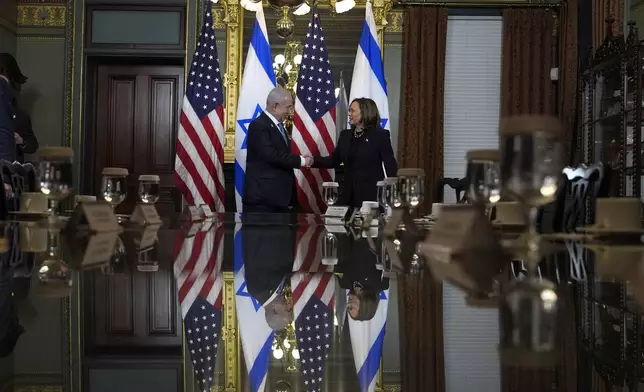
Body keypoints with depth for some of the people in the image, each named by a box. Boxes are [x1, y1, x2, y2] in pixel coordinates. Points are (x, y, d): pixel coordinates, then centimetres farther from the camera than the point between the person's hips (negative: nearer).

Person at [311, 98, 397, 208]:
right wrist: (313, 160, -3)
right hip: (349, 194, 5)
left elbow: (390, 167, -5)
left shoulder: (380, 135, -5)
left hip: (371, 195, -5)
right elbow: (334, 160, 13)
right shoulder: (345, 135, 12)